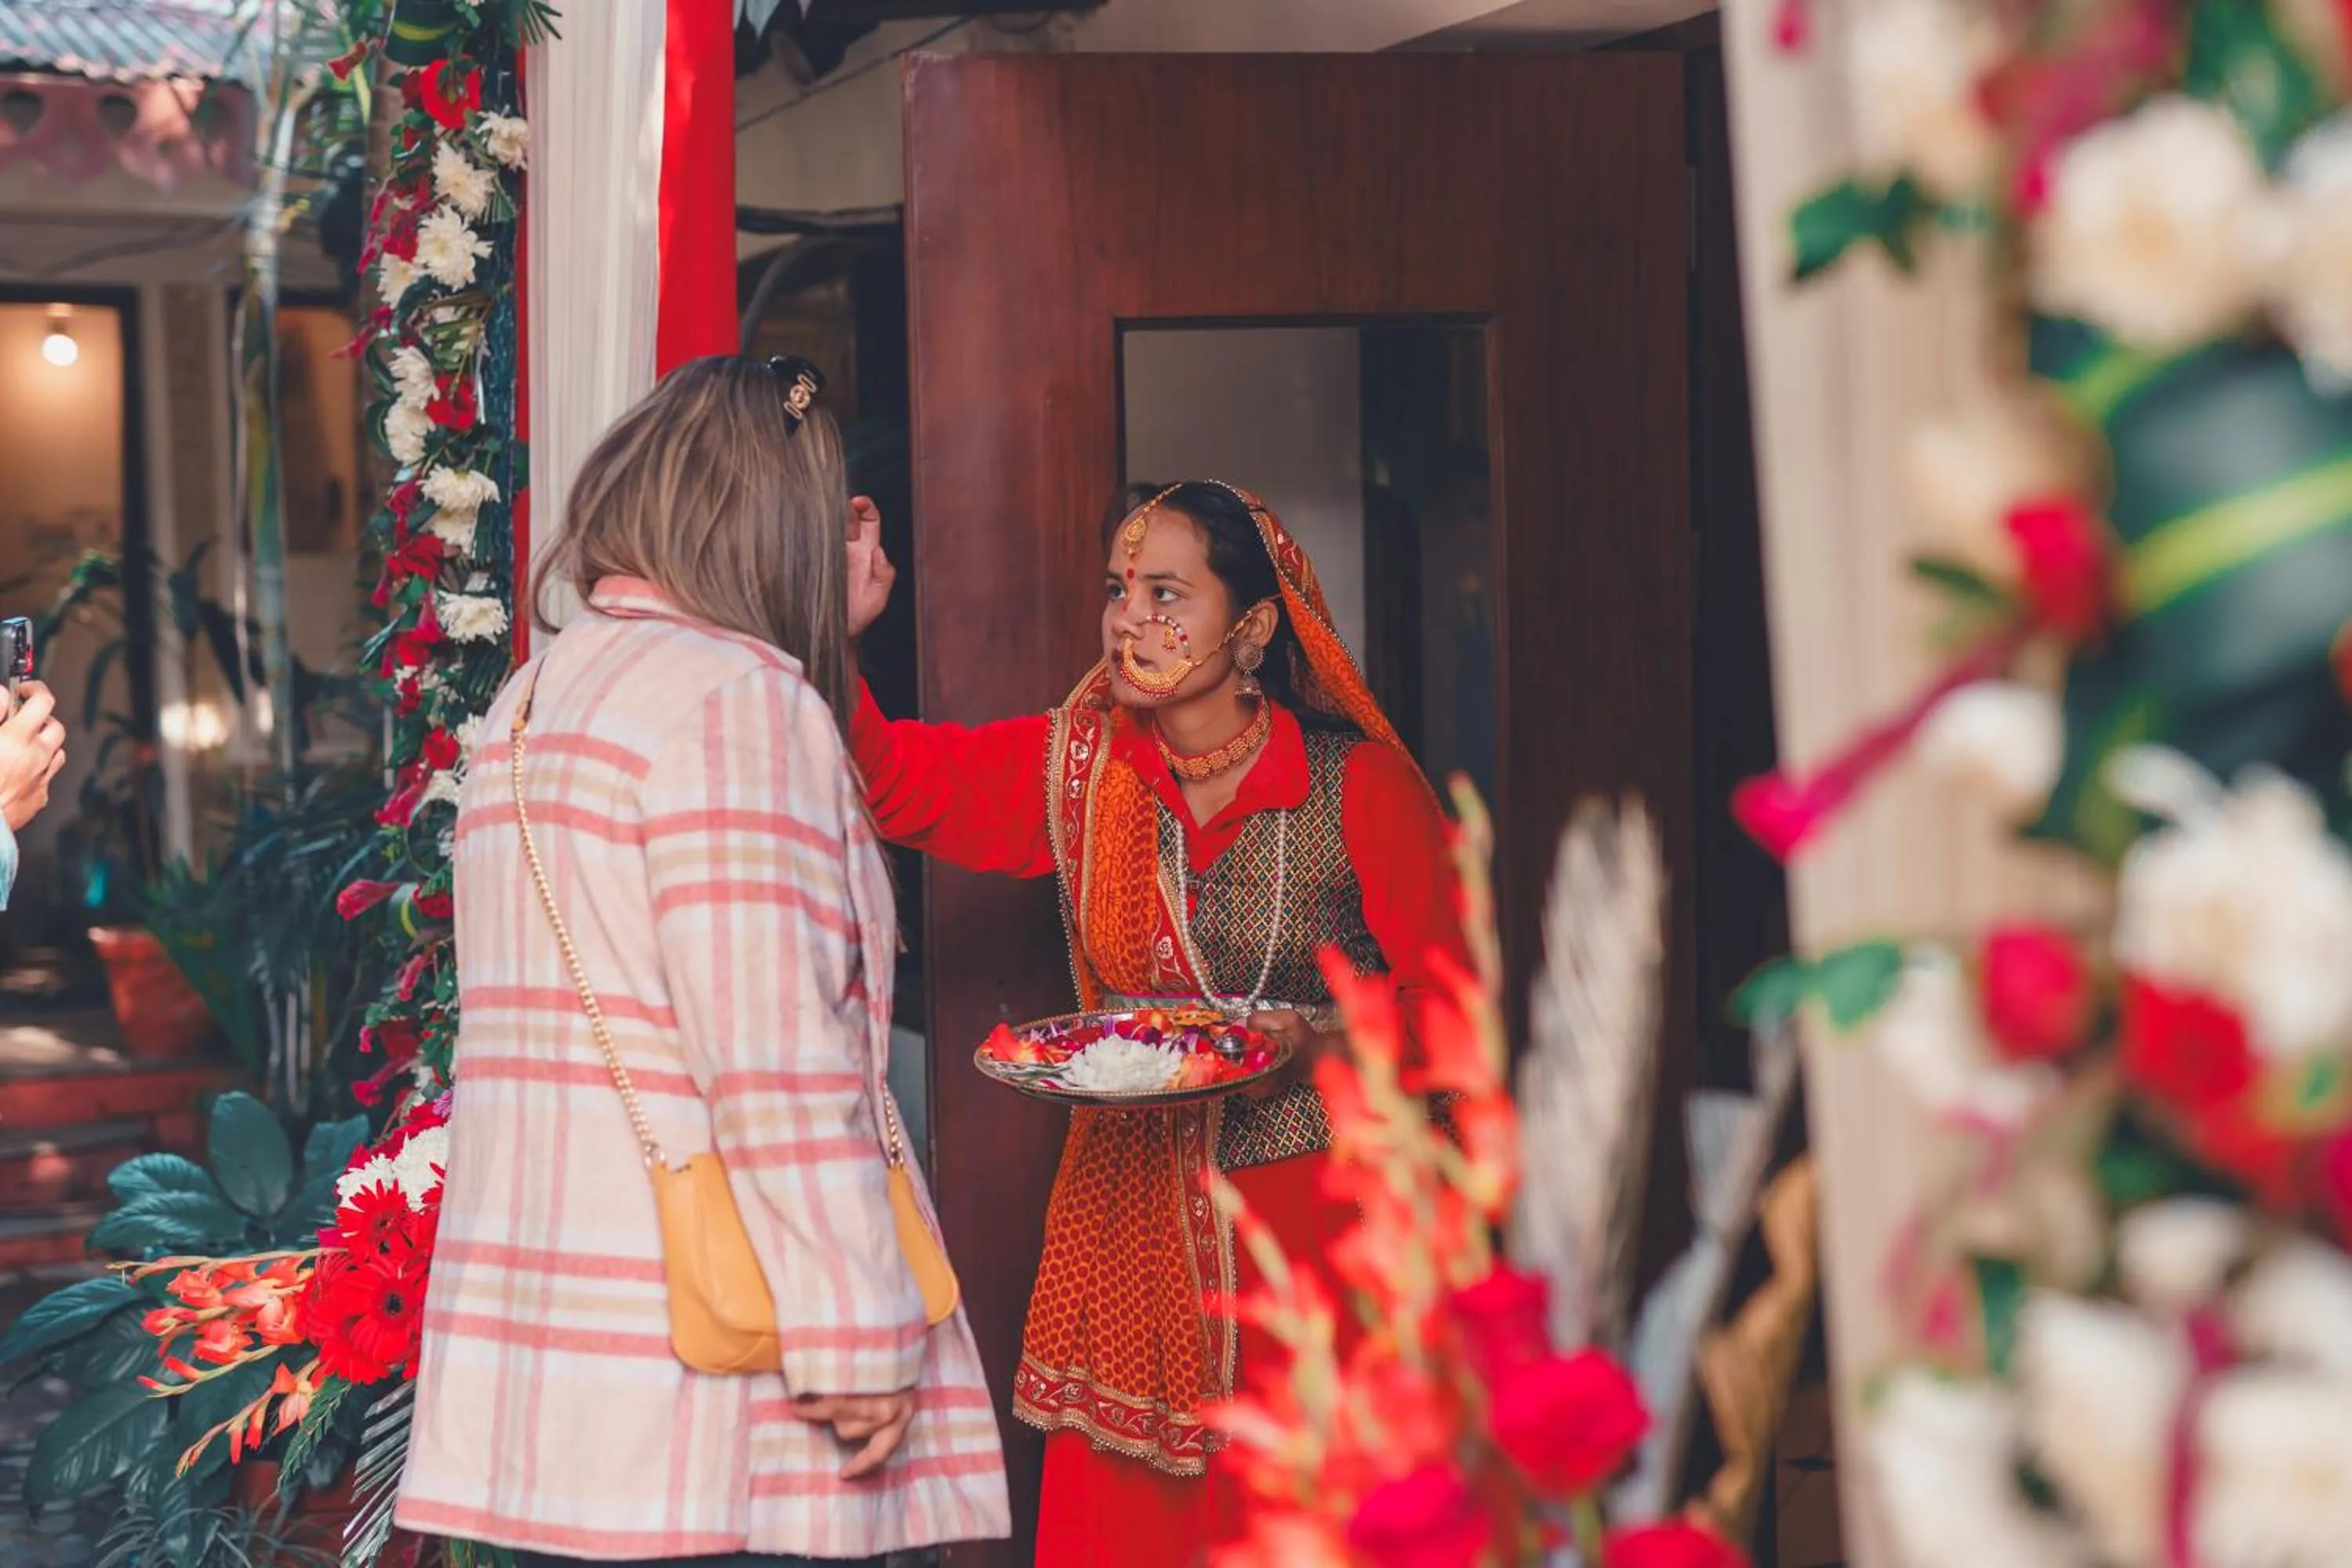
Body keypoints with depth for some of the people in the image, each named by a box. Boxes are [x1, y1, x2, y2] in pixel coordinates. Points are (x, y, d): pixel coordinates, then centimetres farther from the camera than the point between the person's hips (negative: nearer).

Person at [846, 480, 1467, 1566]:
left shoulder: (1357, 783, -7)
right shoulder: (1077, 767, 5)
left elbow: (1450, 1002, -3)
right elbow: (893, 779, 1)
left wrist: (1314, 1043, -19)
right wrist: (834, 632, -14)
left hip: (1316, 1214, -3)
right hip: (1129, 1213, 3)